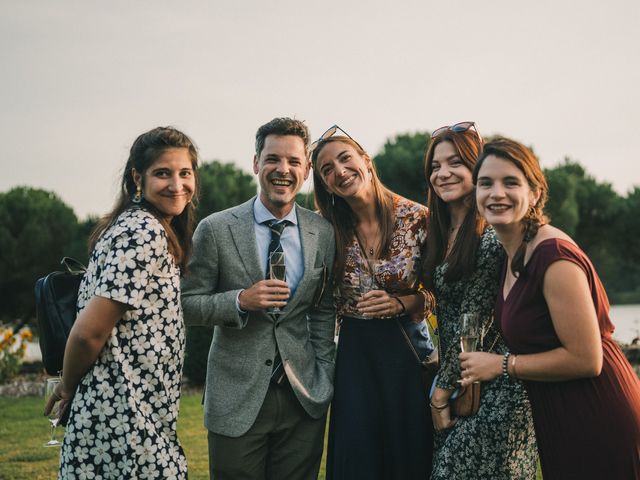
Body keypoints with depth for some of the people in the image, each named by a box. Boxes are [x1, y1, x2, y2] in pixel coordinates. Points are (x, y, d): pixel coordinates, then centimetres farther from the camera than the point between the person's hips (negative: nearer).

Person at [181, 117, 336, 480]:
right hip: (237, 401, -2)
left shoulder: (324, 233, 4)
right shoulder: (216, 229, -5)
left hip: (304, 398, 3)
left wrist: (325, 380, 6)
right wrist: (240, 301, -19)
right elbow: (189, 305, -3)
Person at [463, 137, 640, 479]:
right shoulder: (513, 252, 6)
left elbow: (585, 359, -24)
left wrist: (502, 365, -16)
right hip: (558, 418, 9)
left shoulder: (554, 257, -22)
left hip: (596, 422, -9)